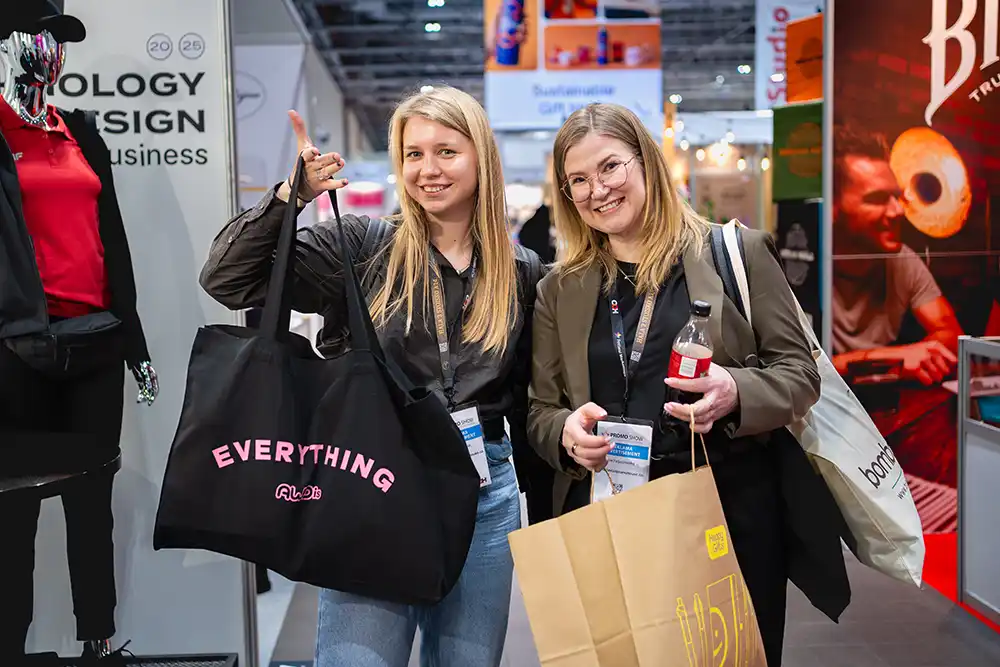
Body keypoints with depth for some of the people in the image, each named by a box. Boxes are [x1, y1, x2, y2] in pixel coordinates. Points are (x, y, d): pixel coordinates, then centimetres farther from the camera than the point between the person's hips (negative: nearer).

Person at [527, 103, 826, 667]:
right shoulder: (560, 290, 8)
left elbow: (800, 373, 1)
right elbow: (540, 412, 10)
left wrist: (737, 392, -19)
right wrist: (568, 432, -13)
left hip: (732, 508, -1)